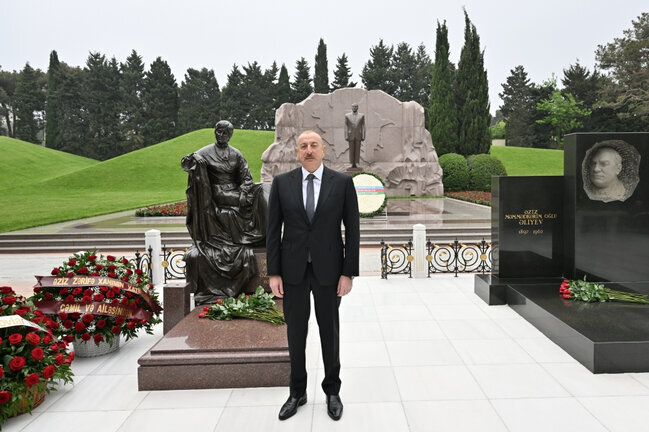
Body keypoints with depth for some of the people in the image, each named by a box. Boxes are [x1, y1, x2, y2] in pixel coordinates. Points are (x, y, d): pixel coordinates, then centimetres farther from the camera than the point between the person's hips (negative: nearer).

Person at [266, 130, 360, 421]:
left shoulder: (342, 182, -3)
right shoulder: (282, 182, 0)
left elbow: (352, 230, -3)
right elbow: (273, 230, 0)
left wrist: (349, 273, -7)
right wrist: (273, 273, -4)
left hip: (328, 269, -1)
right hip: (293, 269, 1)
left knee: (329, 331, 11)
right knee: (295, 332, 11)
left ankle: (332, 391, 30)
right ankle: (297, 392, 29)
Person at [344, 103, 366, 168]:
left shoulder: (361, 116, 3)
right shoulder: (347, 115, 3)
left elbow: (363, 126, 2)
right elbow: (346, 127, 2)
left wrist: (363, 136, -3)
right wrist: (346, 136, -5)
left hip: (358, 136, 0)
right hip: (351, 136, 0)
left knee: (357, 150, 0)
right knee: (351, 150, 1)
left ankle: (356, 163, 3)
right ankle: (352, 163, 4)